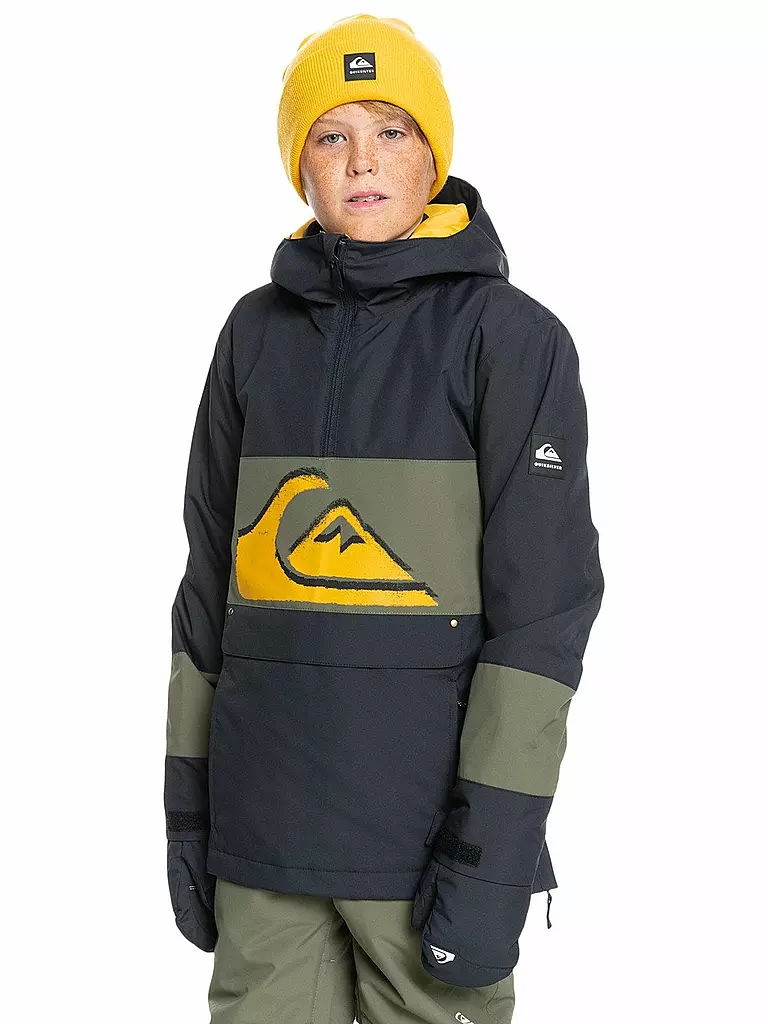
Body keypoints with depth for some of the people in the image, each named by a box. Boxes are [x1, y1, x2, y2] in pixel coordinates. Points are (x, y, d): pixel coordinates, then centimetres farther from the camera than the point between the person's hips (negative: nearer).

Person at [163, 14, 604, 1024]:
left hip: (431, 820, -3)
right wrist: (187, 800, 10)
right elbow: (213, 572, 12)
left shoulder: (511, 334, -4)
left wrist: (495, 852, -14)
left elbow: (544, 598, -9)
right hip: (264, 829, 4)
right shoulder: (260, 331, 9)